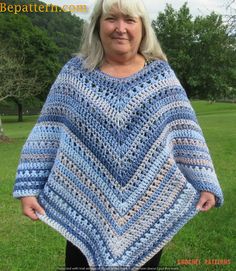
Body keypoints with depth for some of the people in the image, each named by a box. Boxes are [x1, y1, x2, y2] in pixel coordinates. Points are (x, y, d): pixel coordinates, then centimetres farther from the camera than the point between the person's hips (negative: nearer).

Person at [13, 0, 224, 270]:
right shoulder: (75, 71, -1)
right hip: (86, 207, 0)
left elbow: (185, 132, -2)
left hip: (151, 206, 1)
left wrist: (205, 184, -8)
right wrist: (29, 187, -6)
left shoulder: (160, 73, 0)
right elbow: (47, 132, -2)